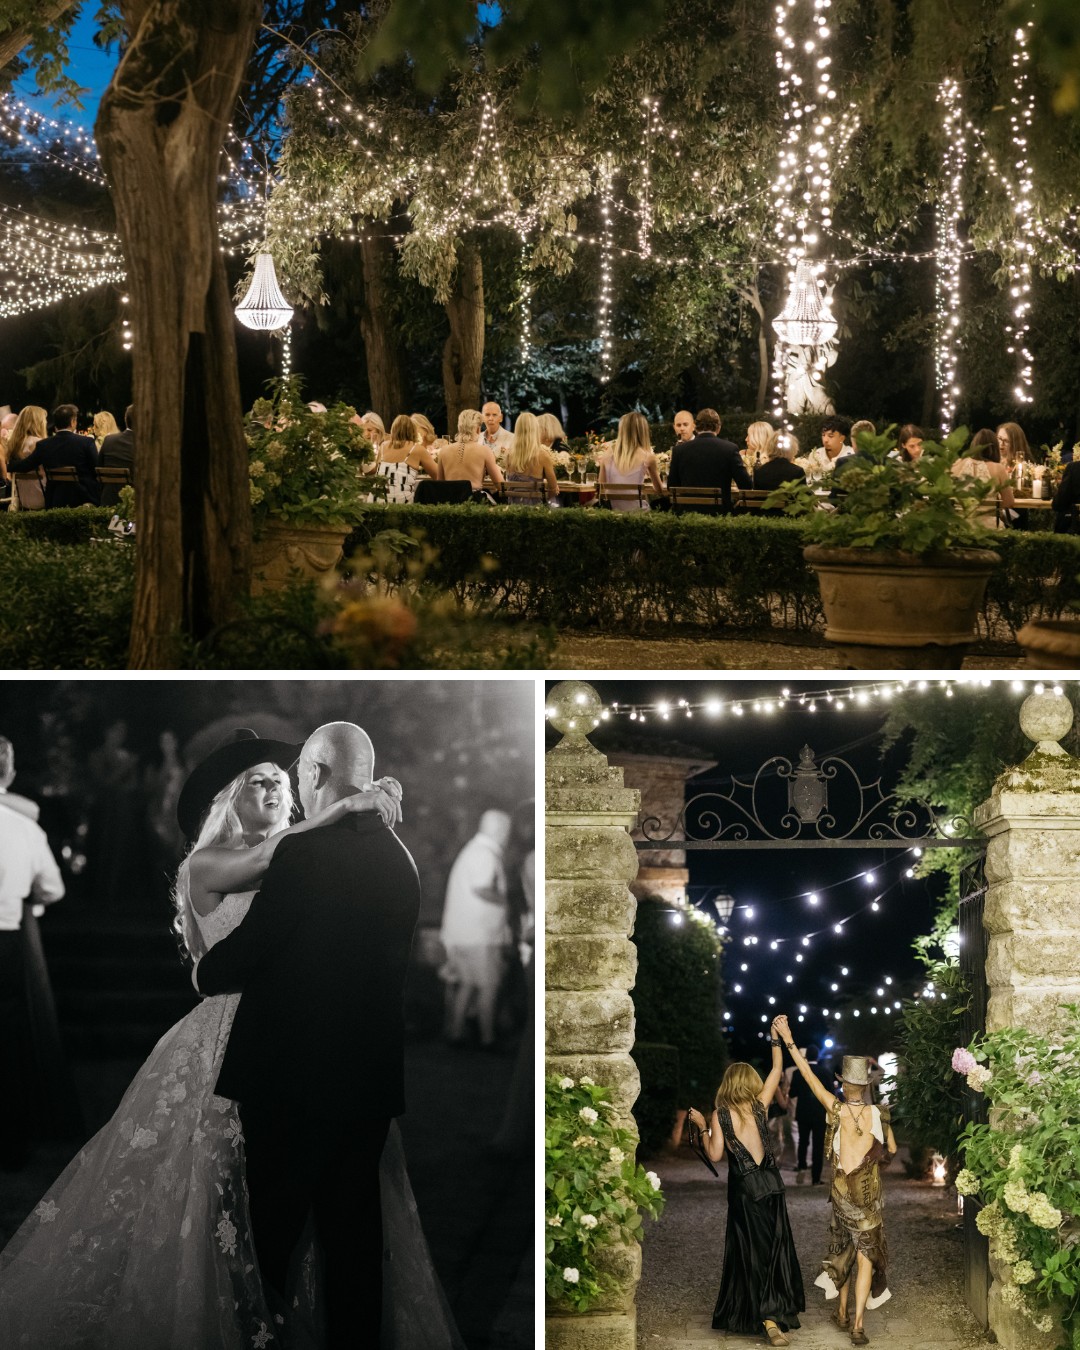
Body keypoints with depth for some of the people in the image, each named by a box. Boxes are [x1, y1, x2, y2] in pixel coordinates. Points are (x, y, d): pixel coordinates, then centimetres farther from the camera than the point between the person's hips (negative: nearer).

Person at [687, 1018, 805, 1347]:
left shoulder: (720, 1114, -5)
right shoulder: (759, 1105, -1)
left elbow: (715, 1154, -6)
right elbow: (777, 1070, 10)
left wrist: (702, 1126, 4)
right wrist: (776, 1038, 14)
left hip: (742, 1188, -1)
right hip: (769, 1183, 1)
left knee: (750, 1251, 6)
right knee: (775, 1248, 8)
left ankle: (766, 1315, 2)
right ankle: (776, 1311, 6)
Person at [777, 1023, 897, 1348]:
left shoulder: (837, 1110, -11)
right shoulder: (879, 1114, -8)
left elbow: (809, 1075, -9)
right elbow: (892, 1150, 6)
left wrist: (788, 1040, -5)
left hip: (842, 1192, 1)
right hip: (870, 1193, -1)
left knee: (843, 1251, 19)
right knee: (866, 1257, 1)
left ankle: (843, 1313, 28)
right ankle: (858, 1323, -10)